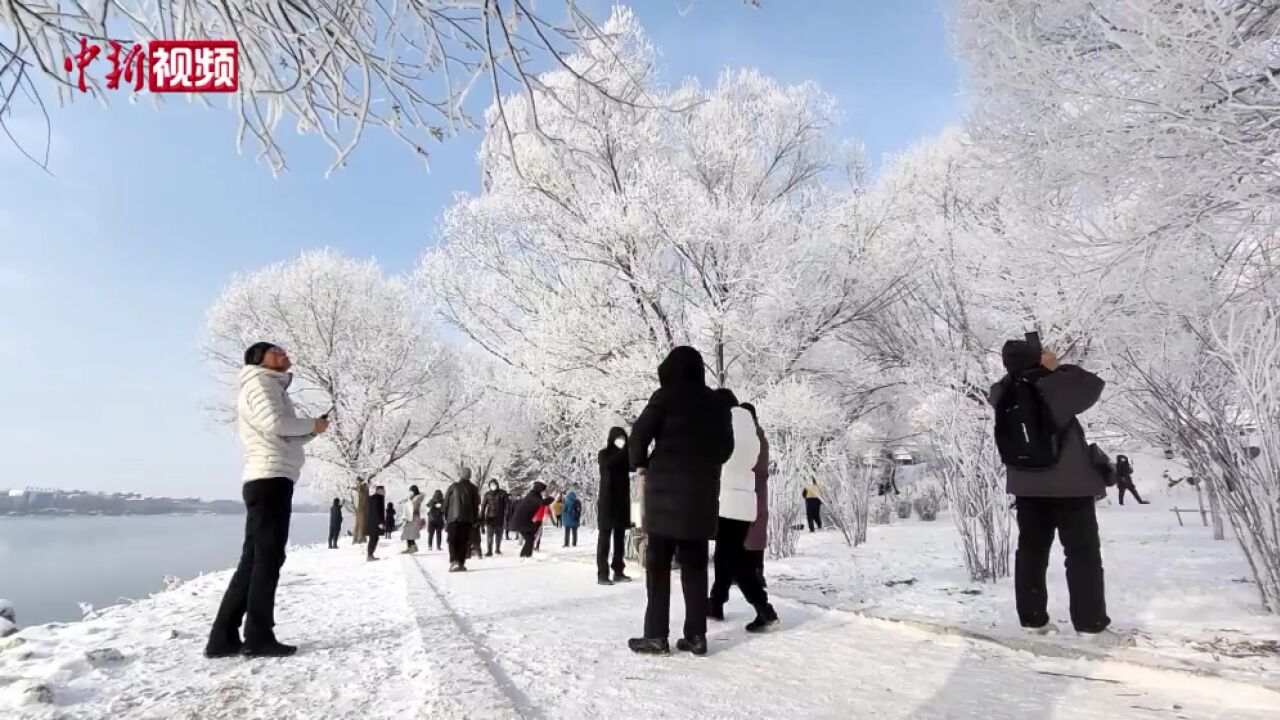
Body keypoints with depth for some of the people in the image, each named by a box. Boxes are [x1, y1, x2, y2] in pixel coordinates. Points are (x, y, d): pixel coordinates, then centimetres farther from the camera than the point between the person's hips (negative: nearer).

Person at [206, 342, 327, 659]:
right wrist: (312, 424, -4)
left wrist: (311, 431, 9)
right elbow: (275, 423, -18)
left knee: (254, 559, 9)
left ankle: (224, 638, 12)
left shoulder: (272, 386, 28)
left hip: (267, 479, 10)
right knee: (268, 558, -8)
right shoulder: (259, 381, -1)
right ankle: (259, 638, -4)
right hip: (269, 477, -10)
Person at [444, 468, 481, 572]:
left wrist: (445, 517, 12)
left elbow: (446, 503, 3)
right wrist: (475, 520, 11)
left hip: (453, 518, -1)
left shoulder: (453, 487, 2)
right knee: (464, 541, 7)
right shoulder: (473, 488, 5)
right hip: (467, 519, 1)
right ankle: (461, 564, 6)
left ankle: (453, 561, -17)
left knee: (453, 540, 2)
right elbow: (476, 505, 5)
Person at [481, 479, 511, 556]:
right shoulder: (487, 494, 2)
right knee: (489, 534, -8)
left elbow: (507, 504, -2)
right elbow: (483, 505, 5)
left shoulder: (503, 493, -2)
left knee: (499, 534, 12)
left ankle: (498, 549, 29)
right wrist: (481, 517, 0)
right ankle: (489, 551, -7)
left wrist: (507, 516, -7)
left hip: (499, 517, 0)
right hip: (490, 517, 0)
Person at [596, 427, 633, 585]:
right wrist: (622, 450, -20)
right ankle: (602, 574, -7)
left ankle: (618, 572, 10)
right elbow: (609, 464, -22)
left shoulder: (624, 455, 14)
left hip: (622, 500, 5)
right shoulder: (604, 454, 0)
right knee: (605, 537, -6)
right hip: (607, 501, -5)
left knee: (620, 537, 6)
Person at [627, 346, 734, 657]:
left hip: (666, 489, -5)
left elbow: (640, 433, -10)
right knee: (695, 565, 10)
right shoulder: (718, 403, 12)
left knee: (658, 564, 3)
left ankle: (656, 636, 4)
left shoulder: (667, 395, -4)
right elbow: (726, 447, 17)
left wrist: (641, 465, 6)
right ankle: (696, 636, 12)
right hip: (703, 493, 5)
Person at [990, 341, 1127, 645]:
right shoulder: (1055, 385, -16)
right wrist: (1060, 367, 9)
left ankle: (1033, 619, 16)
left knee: (1031, 551, 10)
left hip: (1026, 486, 5)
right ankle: (1091, 623, 7)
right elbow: (1094, 384, 0)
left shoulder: (1004, 394, -2)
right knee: (1083, 553, 5)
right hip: (1069, 484, -5)